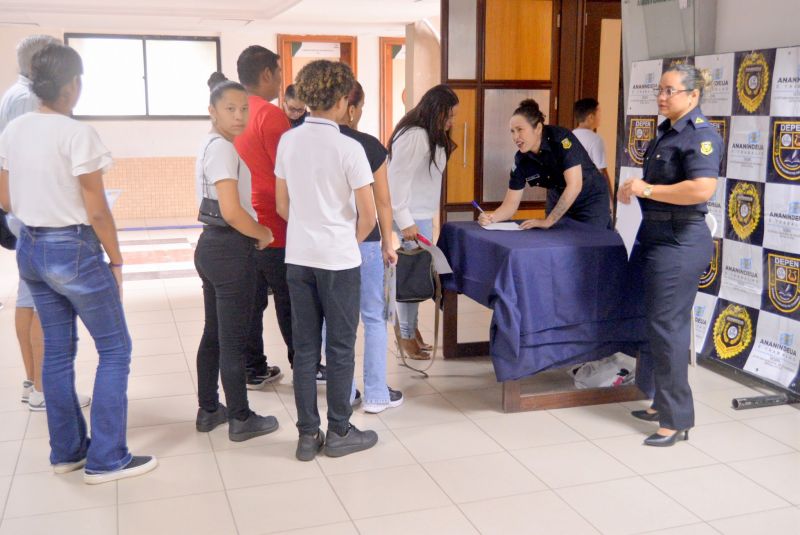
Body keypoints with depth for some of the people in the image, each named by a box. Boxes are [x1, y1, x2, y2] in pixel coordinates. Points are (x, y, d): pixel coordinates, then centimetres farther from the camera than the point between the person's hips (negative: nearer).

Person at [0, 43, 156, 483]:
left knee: (57, 350, 17)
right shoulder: (77, 134, -17)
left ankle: (66, 450, 27)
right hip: (73, 250, -7)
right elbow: (97, 211, -15)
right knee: (115, 349, 5)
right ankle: (106, 459, 8)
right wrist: (116, 260, -5)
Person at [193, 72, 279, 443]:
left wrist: (255, 234, 11)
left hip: (212, 245, 10)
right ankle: (240, 419, 11)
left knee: (213, 334, 16)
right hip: (231, 250, -10)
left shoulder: (213, 145, 13)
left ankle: (208, 410, 27)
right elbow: (232, 211, -24)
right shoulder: (224, 148, -17)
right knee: (234, 338, 0)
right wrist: (264, 234, -9)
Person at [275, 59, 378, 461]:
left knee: (304, 348, 10)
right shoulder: (348, 148, -13)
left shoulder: (288, 141, 2)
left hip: (298, 258, 5)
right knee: (340, 348, 7)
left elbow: (282, 205, 9)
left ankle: (307, 435, 17)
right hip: (338, 260, -5)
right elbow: (368, 215, -10)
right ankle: (338, 433, 16)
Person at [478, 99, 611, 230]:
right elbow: (511, 203, -10)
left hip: (591, 200, -4)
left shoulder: (561, 139, -28)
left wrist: (548, 221, -33)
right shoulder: (521, 160, -13)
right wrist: (491, 217, -31)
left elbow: (574, 185, -34)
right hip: (559, 203, 4)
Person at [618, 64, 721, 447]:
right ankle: (663, 402, 29)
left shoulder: (701, 134, -14)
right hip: (657, 237, 10)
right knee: (657, 323, 16)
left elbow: (702, 188, -29)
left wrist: (648, 189, -21)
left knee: (667, 326, -6)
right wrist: (634, 190, 12)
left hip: (680, 243, -10)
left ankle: (677, 419, 4)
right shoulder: (667, 132, 14)